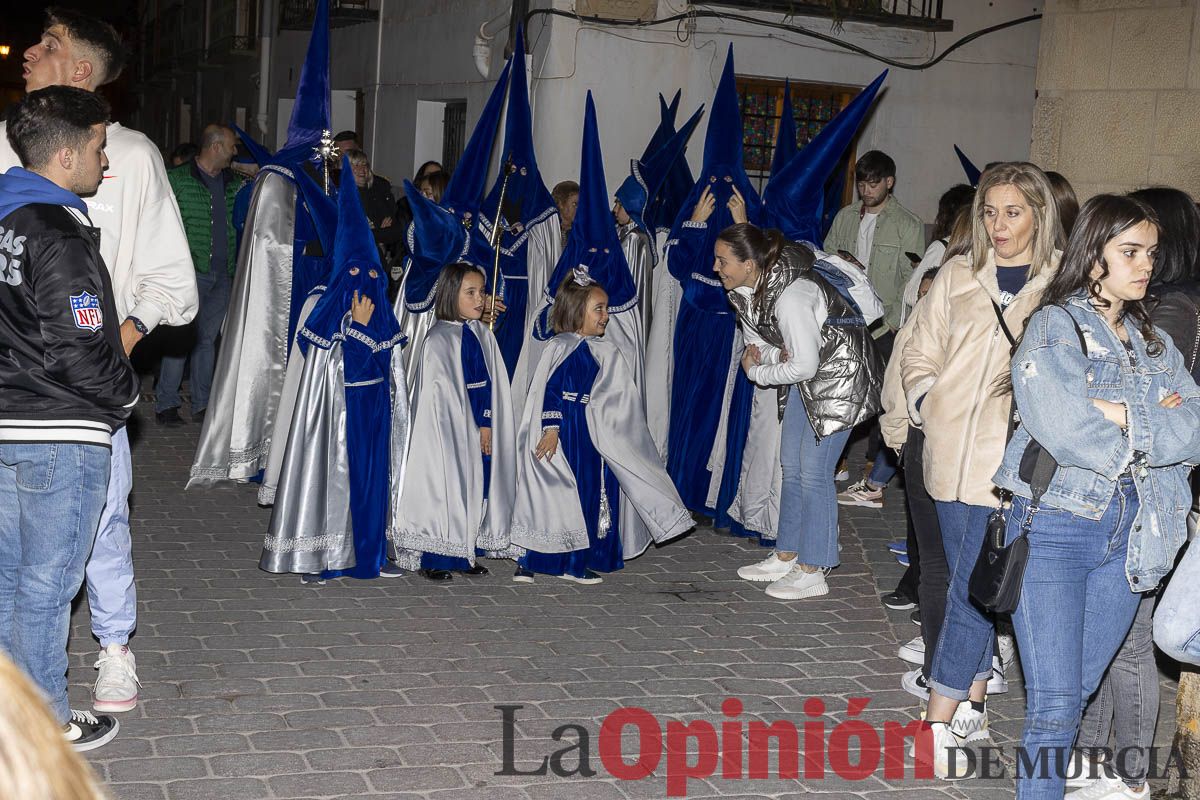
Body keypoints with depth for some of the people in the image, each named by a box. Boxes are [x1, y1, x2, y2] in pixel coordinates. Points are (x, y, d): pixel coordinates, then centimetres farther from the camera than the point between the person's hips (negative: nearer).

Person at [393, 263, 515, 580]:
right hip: (449, 429, -6)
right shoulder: (439, 339, -10)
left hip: (481, 429, 6)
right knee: (445, 488, -2)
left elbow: (492, 385, 7)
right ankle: (435, 560, 6)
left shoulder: (484, 335, 9)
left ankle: (466, 555, 18)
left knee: (477, 488, 8)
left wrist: (487, 424, -4)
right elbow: (442, 394, -11)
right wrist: (473, 429, -8)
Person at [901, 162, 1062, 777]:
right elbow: (921, 353, 17)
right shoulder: (958, 276, 9)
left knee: (971, 590, -4)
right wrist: (926, 402, 0)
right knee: (971, 585, 13)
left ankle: (939, 724, 3)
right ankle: (972, 708, 25)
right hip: (952, 455, 4)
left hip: (1010, 465, -4)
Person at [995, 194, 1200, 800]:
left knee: (1081, 687, 12)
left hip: (1131, 534, 5)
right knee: (1055, 702, -5)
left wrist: (1122, 417, -15)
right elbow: (1062, 429, -20)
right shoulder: (1053, 327, -5)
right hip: (1055, 526, -5)